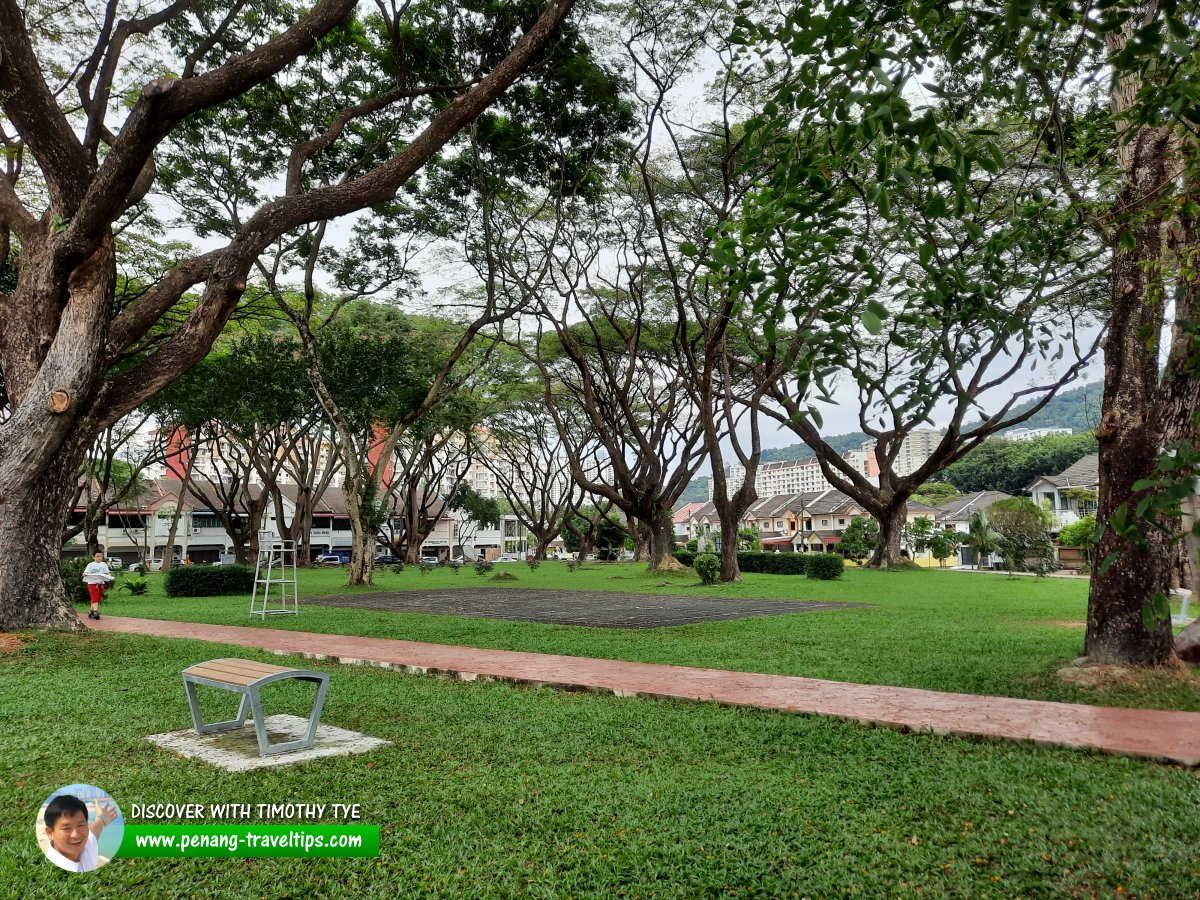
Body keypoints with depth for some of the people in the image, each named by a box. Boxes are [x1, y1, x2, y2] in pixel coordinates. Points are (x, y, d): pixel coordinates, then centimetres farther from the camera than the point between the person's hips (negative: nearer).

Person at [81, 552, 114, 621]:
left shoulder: (104, 564, 13)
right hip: (92, 583, -4)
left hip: (101, 583, 4)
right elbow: (85, 573, -4)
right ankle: (95, 612, -21)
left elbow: (107, 573, 9)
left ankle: (91, 612, 16)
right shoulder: (90, 565, 4)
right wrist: (85, 574, -27)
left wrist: (109, 575, -12)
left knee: (98, 599, 6)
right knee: (95, 598, -13)